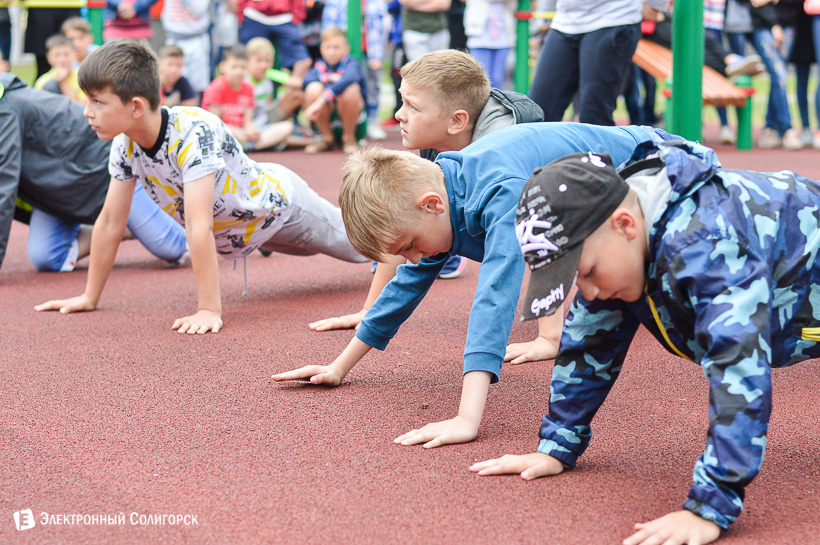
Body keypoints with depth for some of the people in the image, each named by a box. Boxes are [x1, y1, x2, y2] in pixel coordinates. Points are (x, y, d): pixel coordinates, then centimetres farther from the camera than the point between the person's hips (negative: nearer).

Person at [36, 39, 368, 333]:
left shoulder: (194, 134, -43)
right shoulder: (124, 144, -21)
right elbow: (110, 222, -12)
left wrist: (209, 311, -51)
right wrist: (90, 297, -9)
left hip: (278, 200, -6)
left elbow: (198, 225, -49)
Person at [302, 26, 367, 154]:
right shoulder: (320, 65, 1)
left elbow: (348, 79, -36)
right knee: (313, 88, -23)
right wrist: (328, 78, -24)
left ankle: (349, 138, -8)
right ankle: (327, 138, -5)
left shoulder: (350, 62, -11)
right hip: (328, 119, 3)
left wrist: (321, 101, -44)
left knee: (350, 88, -32)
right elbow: (306, 81, -17)